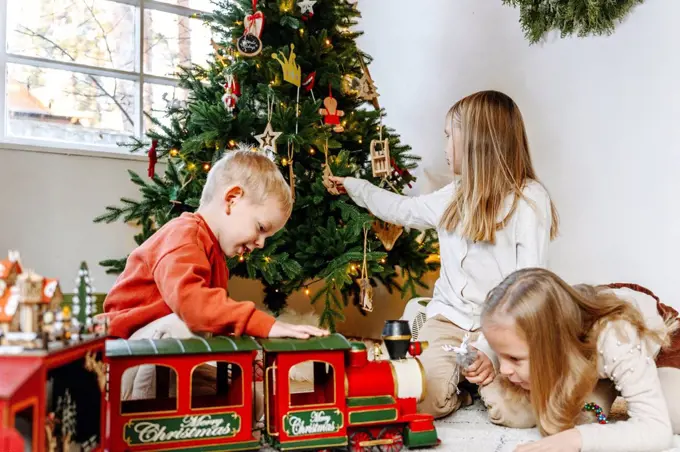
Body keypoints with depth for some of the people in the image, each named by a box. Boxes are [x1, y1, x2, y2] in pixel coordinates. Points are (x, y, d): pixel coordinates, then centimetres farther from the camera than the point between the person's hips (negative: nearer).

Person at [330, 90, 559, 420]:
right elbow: (403, 210, 30)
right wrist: (353, 186, 40)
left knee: (518, 412, -28)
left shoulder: (529, 199, -8)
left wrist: (493, 349, -22)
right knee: (419, 401, -24)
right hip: (449, 318, 4)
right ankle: (457, 380, 7)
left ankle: (483, 369, 3)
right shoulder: (456, 195, 11)